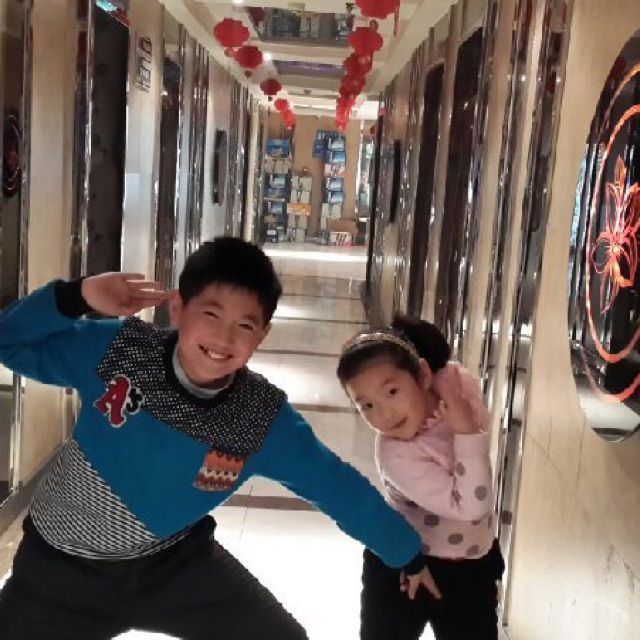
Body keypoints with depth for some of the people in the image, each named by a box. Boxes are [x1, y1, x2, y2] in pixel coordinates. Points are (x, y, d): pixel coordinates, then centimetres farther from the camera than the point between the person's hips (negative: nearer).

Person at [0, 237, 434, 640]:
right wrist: (75, 296, -30)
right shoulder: (117, 348, -22)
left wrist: (408, 554, 4)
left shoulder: (265, 421, -20)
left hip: (174, 562, 1)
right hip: (61, 566, 0)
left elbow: (338, 487, -7)